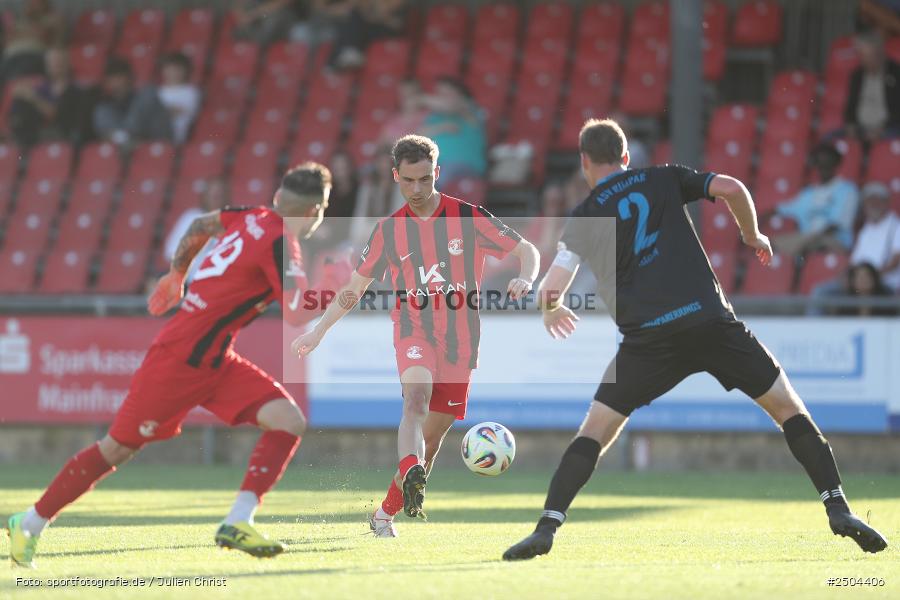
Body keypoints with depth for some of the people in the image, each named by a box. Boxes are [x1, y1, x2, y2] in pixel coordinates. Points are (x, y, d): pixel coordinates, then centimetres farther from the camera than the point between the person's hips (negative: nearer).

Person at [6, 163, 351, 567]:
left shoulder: (253, 218, 5)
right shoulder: (279, 243, -20)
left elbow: (202, 224, 23)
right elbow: (298, 315, -22)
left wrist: (176, 273, 34)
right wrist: (332, 290, -5)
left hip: (215, 361, 9)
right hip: (181, 359, -9)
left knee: (290, 421, -7)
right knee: (117, 448, 1)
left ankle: (237, 523, -10)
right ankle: (31, 523, 15)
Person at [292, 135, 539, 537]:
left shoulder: (469, 218, -2)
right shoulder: (389, 230, 5)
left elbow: (527, 251, 1)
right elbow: (356, 285, 16)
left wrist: (524, 280, -22)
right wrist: (317, 332, 12)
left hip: (460, 339, 0)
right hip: (414, 330, 0)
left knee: (433, 434, 3)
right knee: (415, 400, -31)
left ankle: (386, 512, 19)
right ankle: (412, 478, -53)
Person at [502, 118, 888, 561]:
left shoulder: (585, 217, 10)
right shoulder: (664, 180, 14)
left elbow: (550, 291, 5)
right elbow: (730, 189, 0)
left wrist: (551, 312, 29)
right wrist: (754, 237, 19)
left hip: (647, 339, -1)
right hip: (710, 320, 1)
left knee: (594, 432, 10)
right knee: (789, 408, 11)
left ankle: (546, 528, -3)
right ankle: (838, 510, 0)